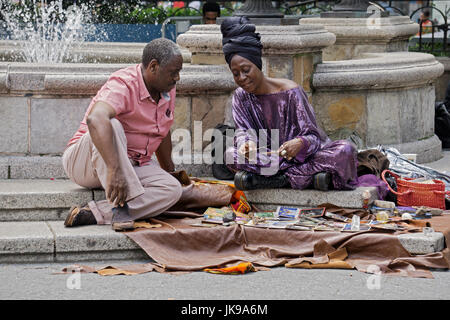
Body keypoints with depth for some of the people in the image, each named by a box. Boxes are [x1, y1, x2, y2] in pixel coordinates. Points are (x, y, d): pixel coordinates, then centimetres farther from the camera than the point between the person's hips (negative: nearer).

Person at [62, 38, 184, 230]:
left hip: (132, 165, 7)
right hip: (84, 162, -7)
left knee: (172, 189, -23)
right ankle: (121, 205, -41)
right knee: (112, 126, -38)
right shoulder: (124, 85, -23)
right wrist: (115, 170, -53)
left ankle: (92, 214, -31)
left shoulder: (168, 90, 5)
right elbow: (95, 119, -44)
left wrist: (170, 170, 30)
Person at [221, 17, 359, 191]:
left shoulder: (290, 92, -14)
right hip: (272, 156, 2)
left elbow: (313, 136, -17)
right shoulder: (241, 96, 2)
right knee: (231, 154, -25)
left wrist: (299, 143, -42)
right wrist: (245, 143, -34)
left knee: (346, 150, -32)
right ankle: (309, 177, -27)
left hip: (307, 155, -2)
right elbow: (243, 130, -8)